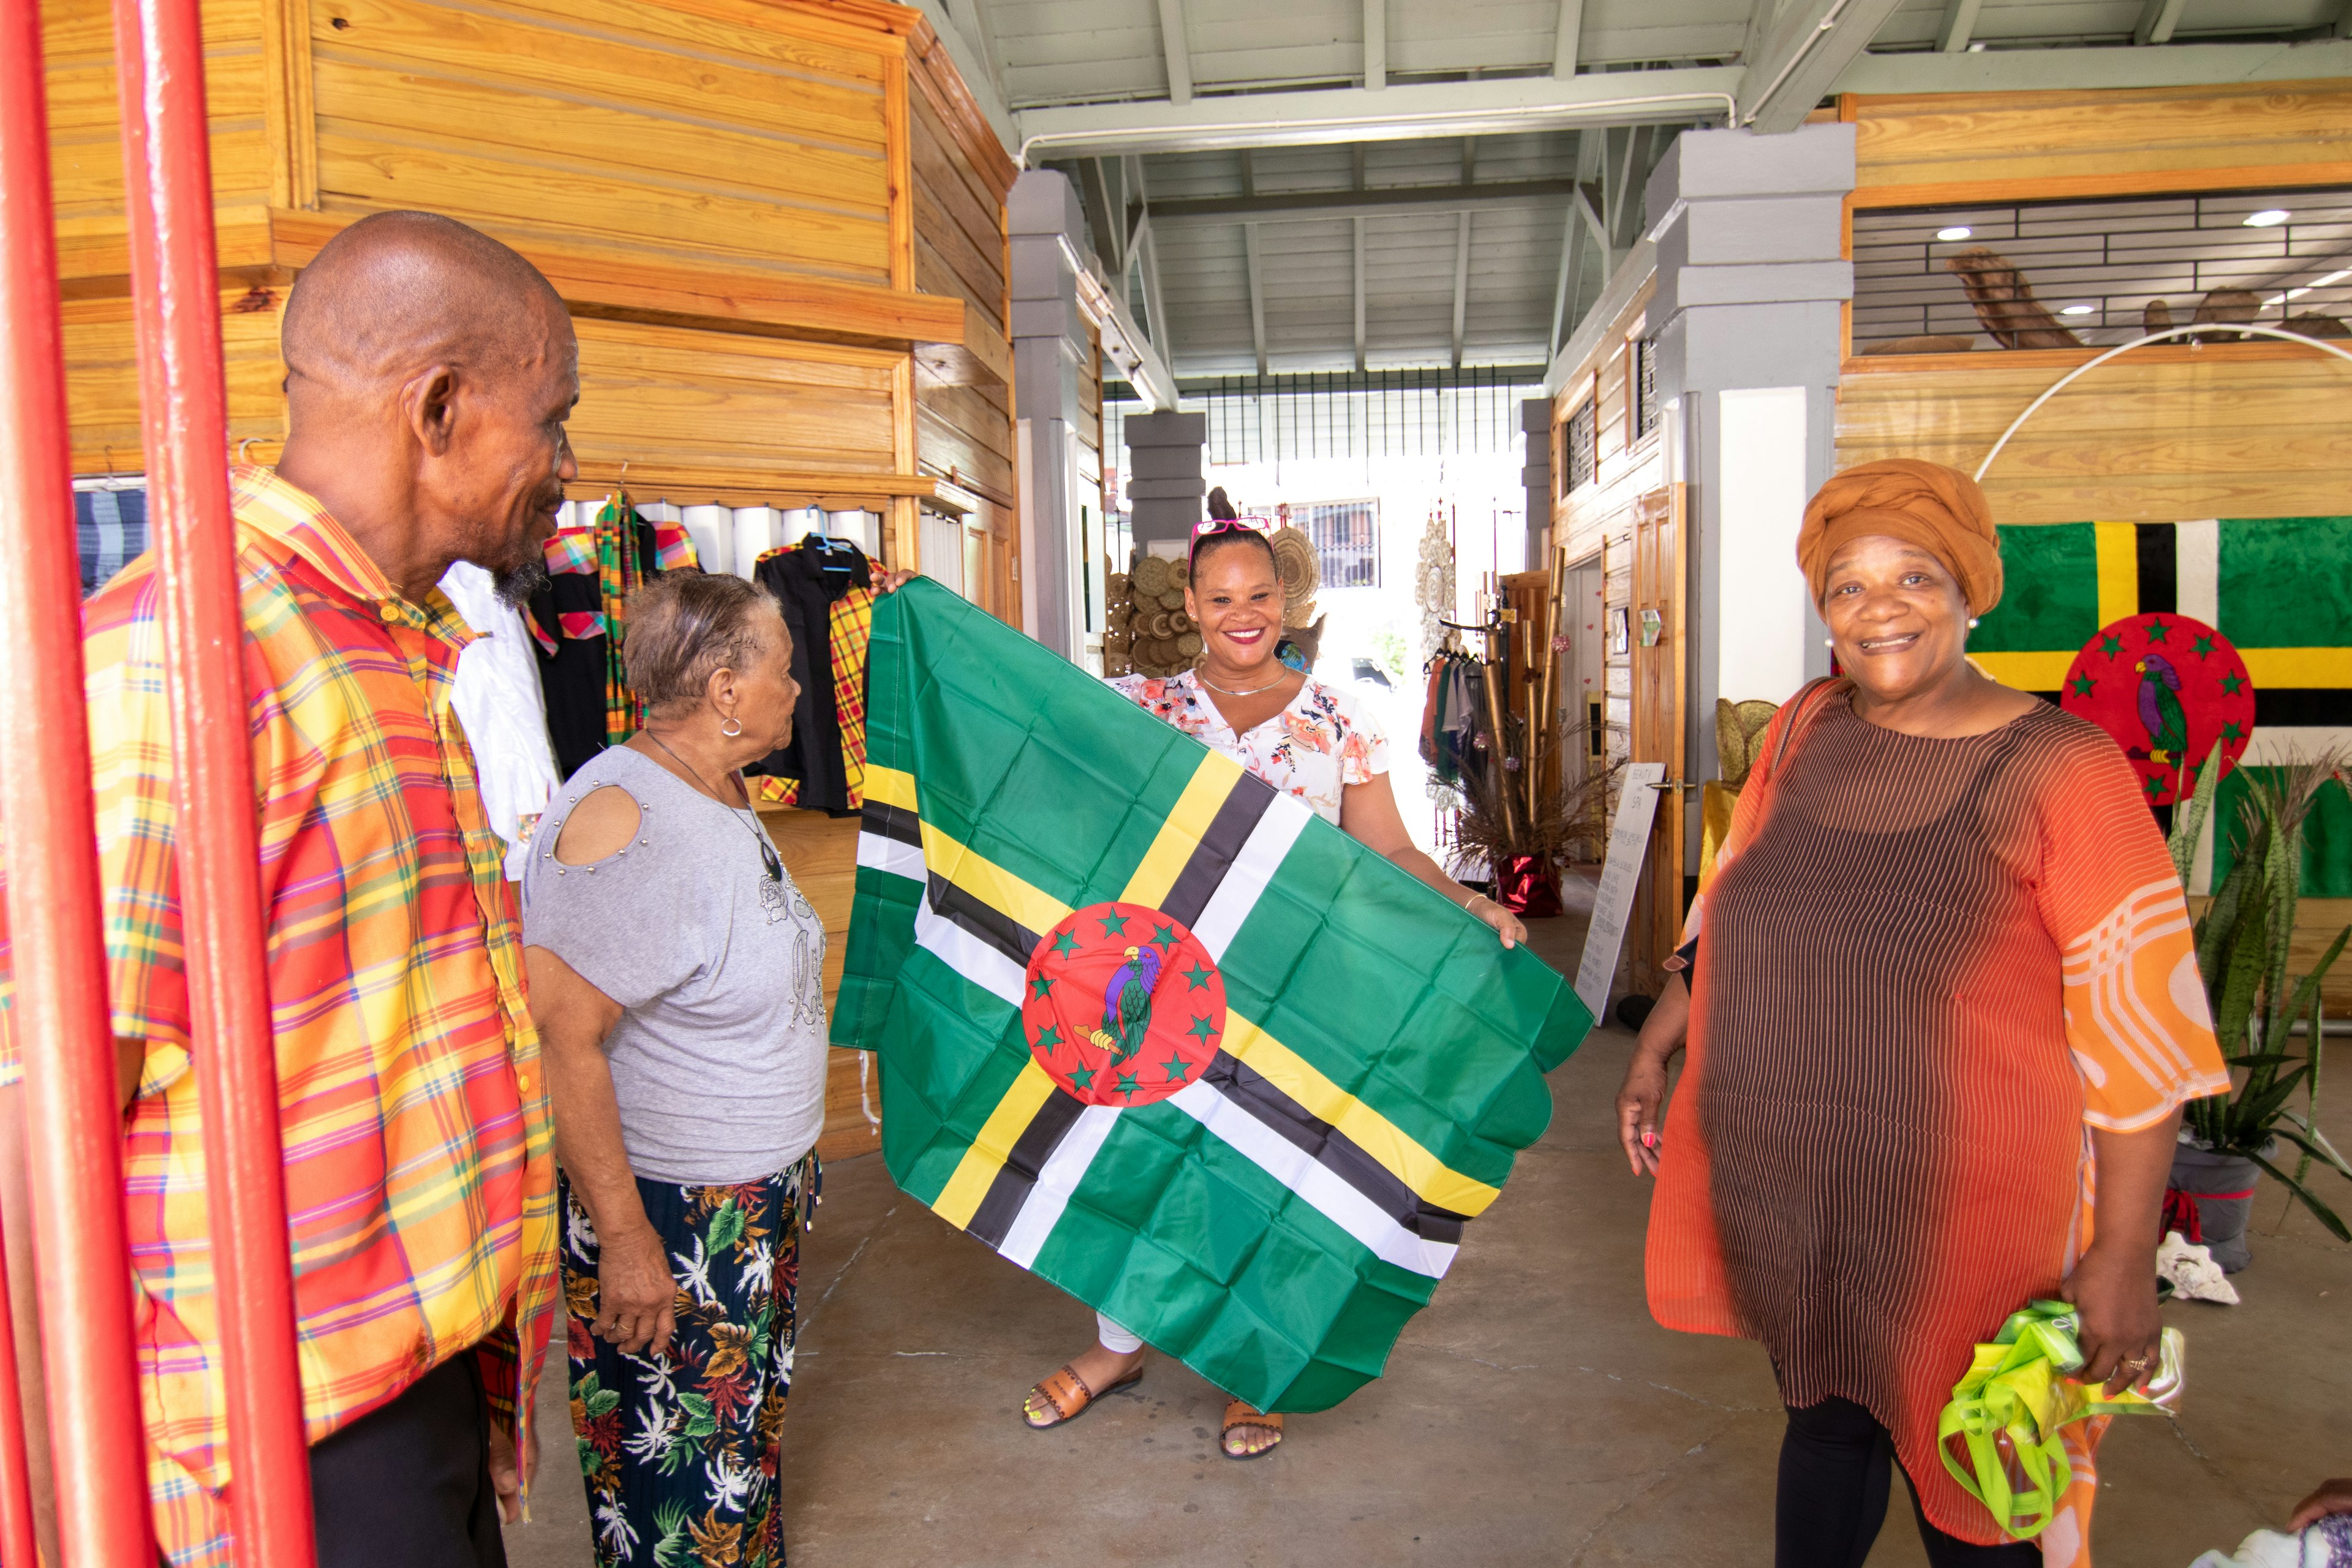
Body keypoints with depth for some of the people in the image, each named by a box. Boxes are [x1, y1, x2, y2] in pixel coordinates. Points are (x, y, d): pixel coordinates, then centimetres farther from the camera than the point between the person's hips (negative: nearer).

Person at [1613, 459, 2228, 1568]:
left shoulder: (2061, 771, -14)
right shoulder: (1805, 729, 2)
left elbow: (2140, 1031, -14)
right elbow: (1727, 904, 14)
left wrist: (2124, 1251, -14)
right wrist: (1657, 1048, 15)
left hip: (1956, 1217, -4)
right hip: (1780, 1190, 4)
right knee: (1822, 1423, 21)